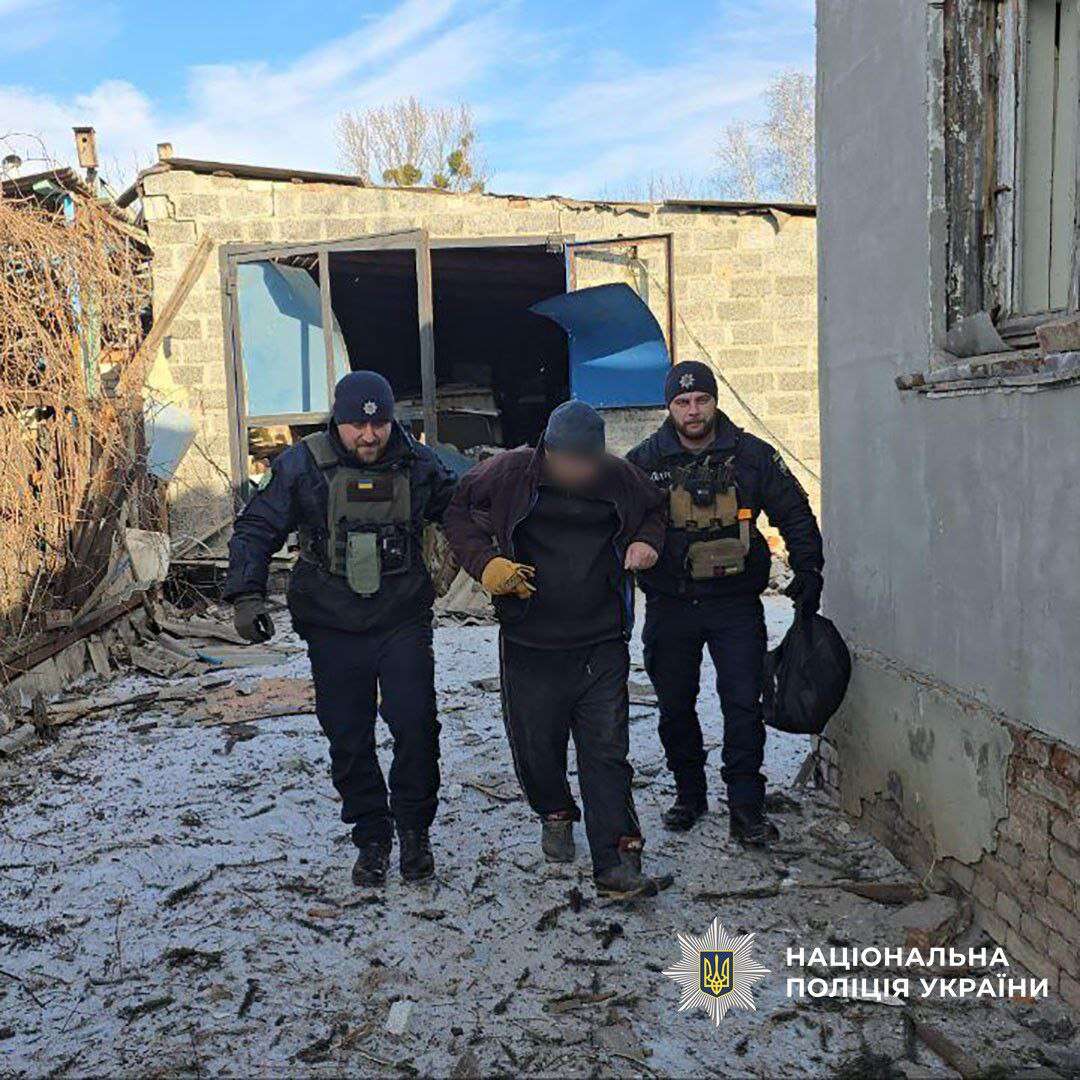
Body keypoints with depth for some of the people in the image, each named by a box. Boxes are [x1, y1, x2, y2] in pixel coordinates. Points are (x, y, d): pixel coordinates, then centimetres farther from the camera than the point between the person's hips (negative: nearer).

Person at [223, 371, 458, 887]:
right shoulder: (302, 466, -4)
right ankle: (371, 838, 26)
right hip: (333, 629, 0)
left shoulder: (419, 464, 0)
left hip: (403, 622, 0)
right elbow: (254, 530, 2)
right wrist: (246, 594, -10)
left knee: (416, 724, -7)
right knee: (349, 738, 7)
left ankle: (414, 829, 16)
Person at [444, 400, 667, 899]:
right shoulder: (509, 473, -6)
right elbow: (458, 512, 6)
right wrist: (486, 563, -10)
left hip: (602, 645, 0)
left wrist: (647, 542, -1)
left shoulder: (619, 476, 0)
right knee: (536, 745, 11)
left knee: (607, 751, -1)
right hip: (531, 644, 0)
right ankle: (555, 812, 42)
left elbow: (655, 511, 21)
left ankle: (616, 863, 6)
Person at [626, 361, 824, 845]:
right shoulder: (644, 461, 0)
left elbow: (795, 515, 7)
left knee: (743, 703, -4)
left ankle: (746, 806, 6)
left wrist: (808, 571, 1)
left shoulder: (752, 455, 0)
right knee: (675, 707, 10)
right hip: (669, 605, 1)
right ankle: (689, 794, 28)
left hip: (736, 604, -1)